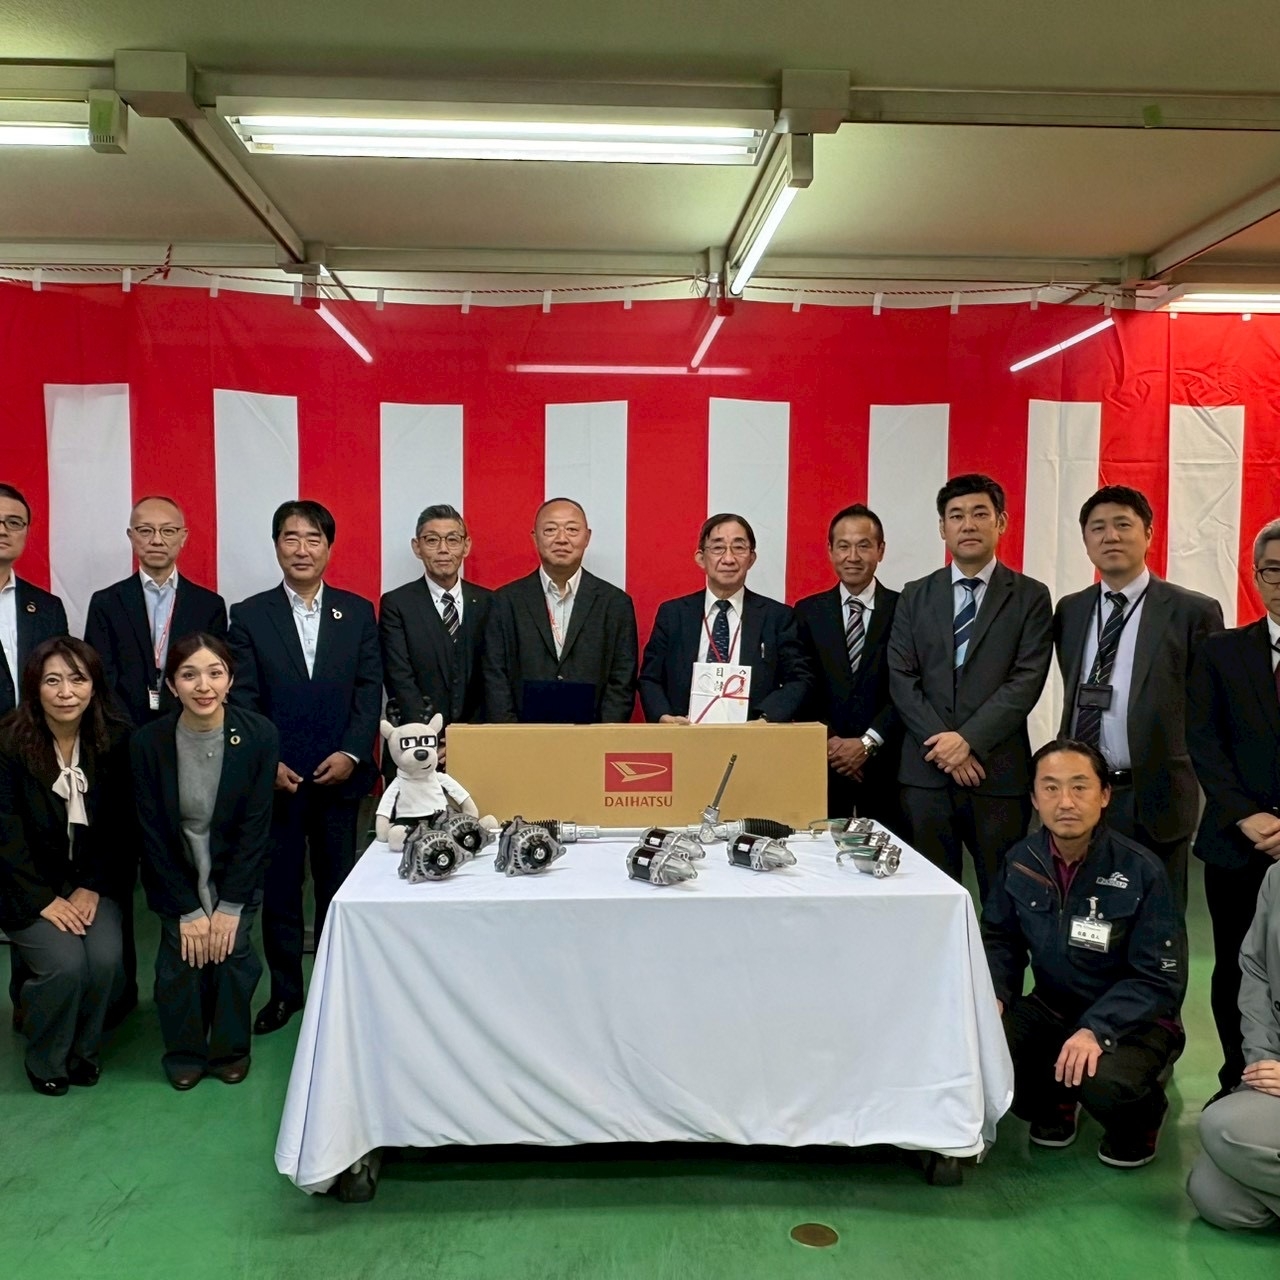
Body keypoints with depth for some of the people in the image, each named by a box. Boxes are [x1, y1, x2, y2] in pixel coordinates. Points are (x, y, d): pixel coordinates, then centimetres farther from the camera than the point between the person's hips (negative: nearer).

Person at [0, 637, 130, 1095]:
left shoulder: (115, 740, -6)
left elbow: (117, 827, 0)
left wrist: (91, 886, -8)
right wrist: (45, 899, -14)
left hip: (92, 881, 2)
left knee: (106, 958, -20)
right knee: (65, 963, -22)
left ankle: (83, 1050, 9)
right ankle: (45, 1061, 8)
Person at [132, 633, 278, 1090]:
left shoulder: (260, 735, -18)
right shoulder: (148, 742, -17)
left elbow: (256, 826, -13)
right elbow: (153, 834, -11)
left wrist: (230, 906, -14)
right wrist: (188, 910, -12)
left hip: (237, 869, 0)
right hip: (176, 874, 1)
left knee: (233, 950, -13)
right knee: (180, 956, -12)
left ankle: (230, 1050, 12)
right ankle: (185, 1053, 13)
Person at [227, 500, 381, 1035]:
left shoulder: (358, 612, 5)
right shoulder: (249, 615, 3)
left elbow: (370, 688, 2)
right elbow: (241, 698, 0)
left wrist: (351, 754, -9)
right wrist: (265, 762, -10)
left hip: (339, 774, 1)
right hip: (275, 777, 0)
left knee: (338, 885, 8)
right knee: (278, 887, 7)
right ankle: (284, 990, 22)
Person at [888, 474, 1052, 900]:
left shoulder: (1030, 597, 4)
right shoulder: (916, 596, 11)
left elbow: (1026, 681, -6)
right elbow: (901, 679, 3)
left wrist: (968, 739, -15)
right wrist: (942, 743, -9)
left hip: (998, 773, -2)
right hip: (925, 772, 2)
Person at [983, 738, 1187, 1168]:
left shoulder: (1142, 871, -19)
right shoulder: (1020, 860, -5)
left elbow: (1160, 980, -18)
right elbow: (1000, 939, 6)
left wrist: (1096, 1029, -31)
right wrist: (993, 994, -14)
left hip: (1130, 1019, -4)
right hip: (1050, 1008, 4)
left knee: (1103, 1085, -35)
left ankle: (1139, 1120, 7)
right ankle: (1052, 1102, 13)